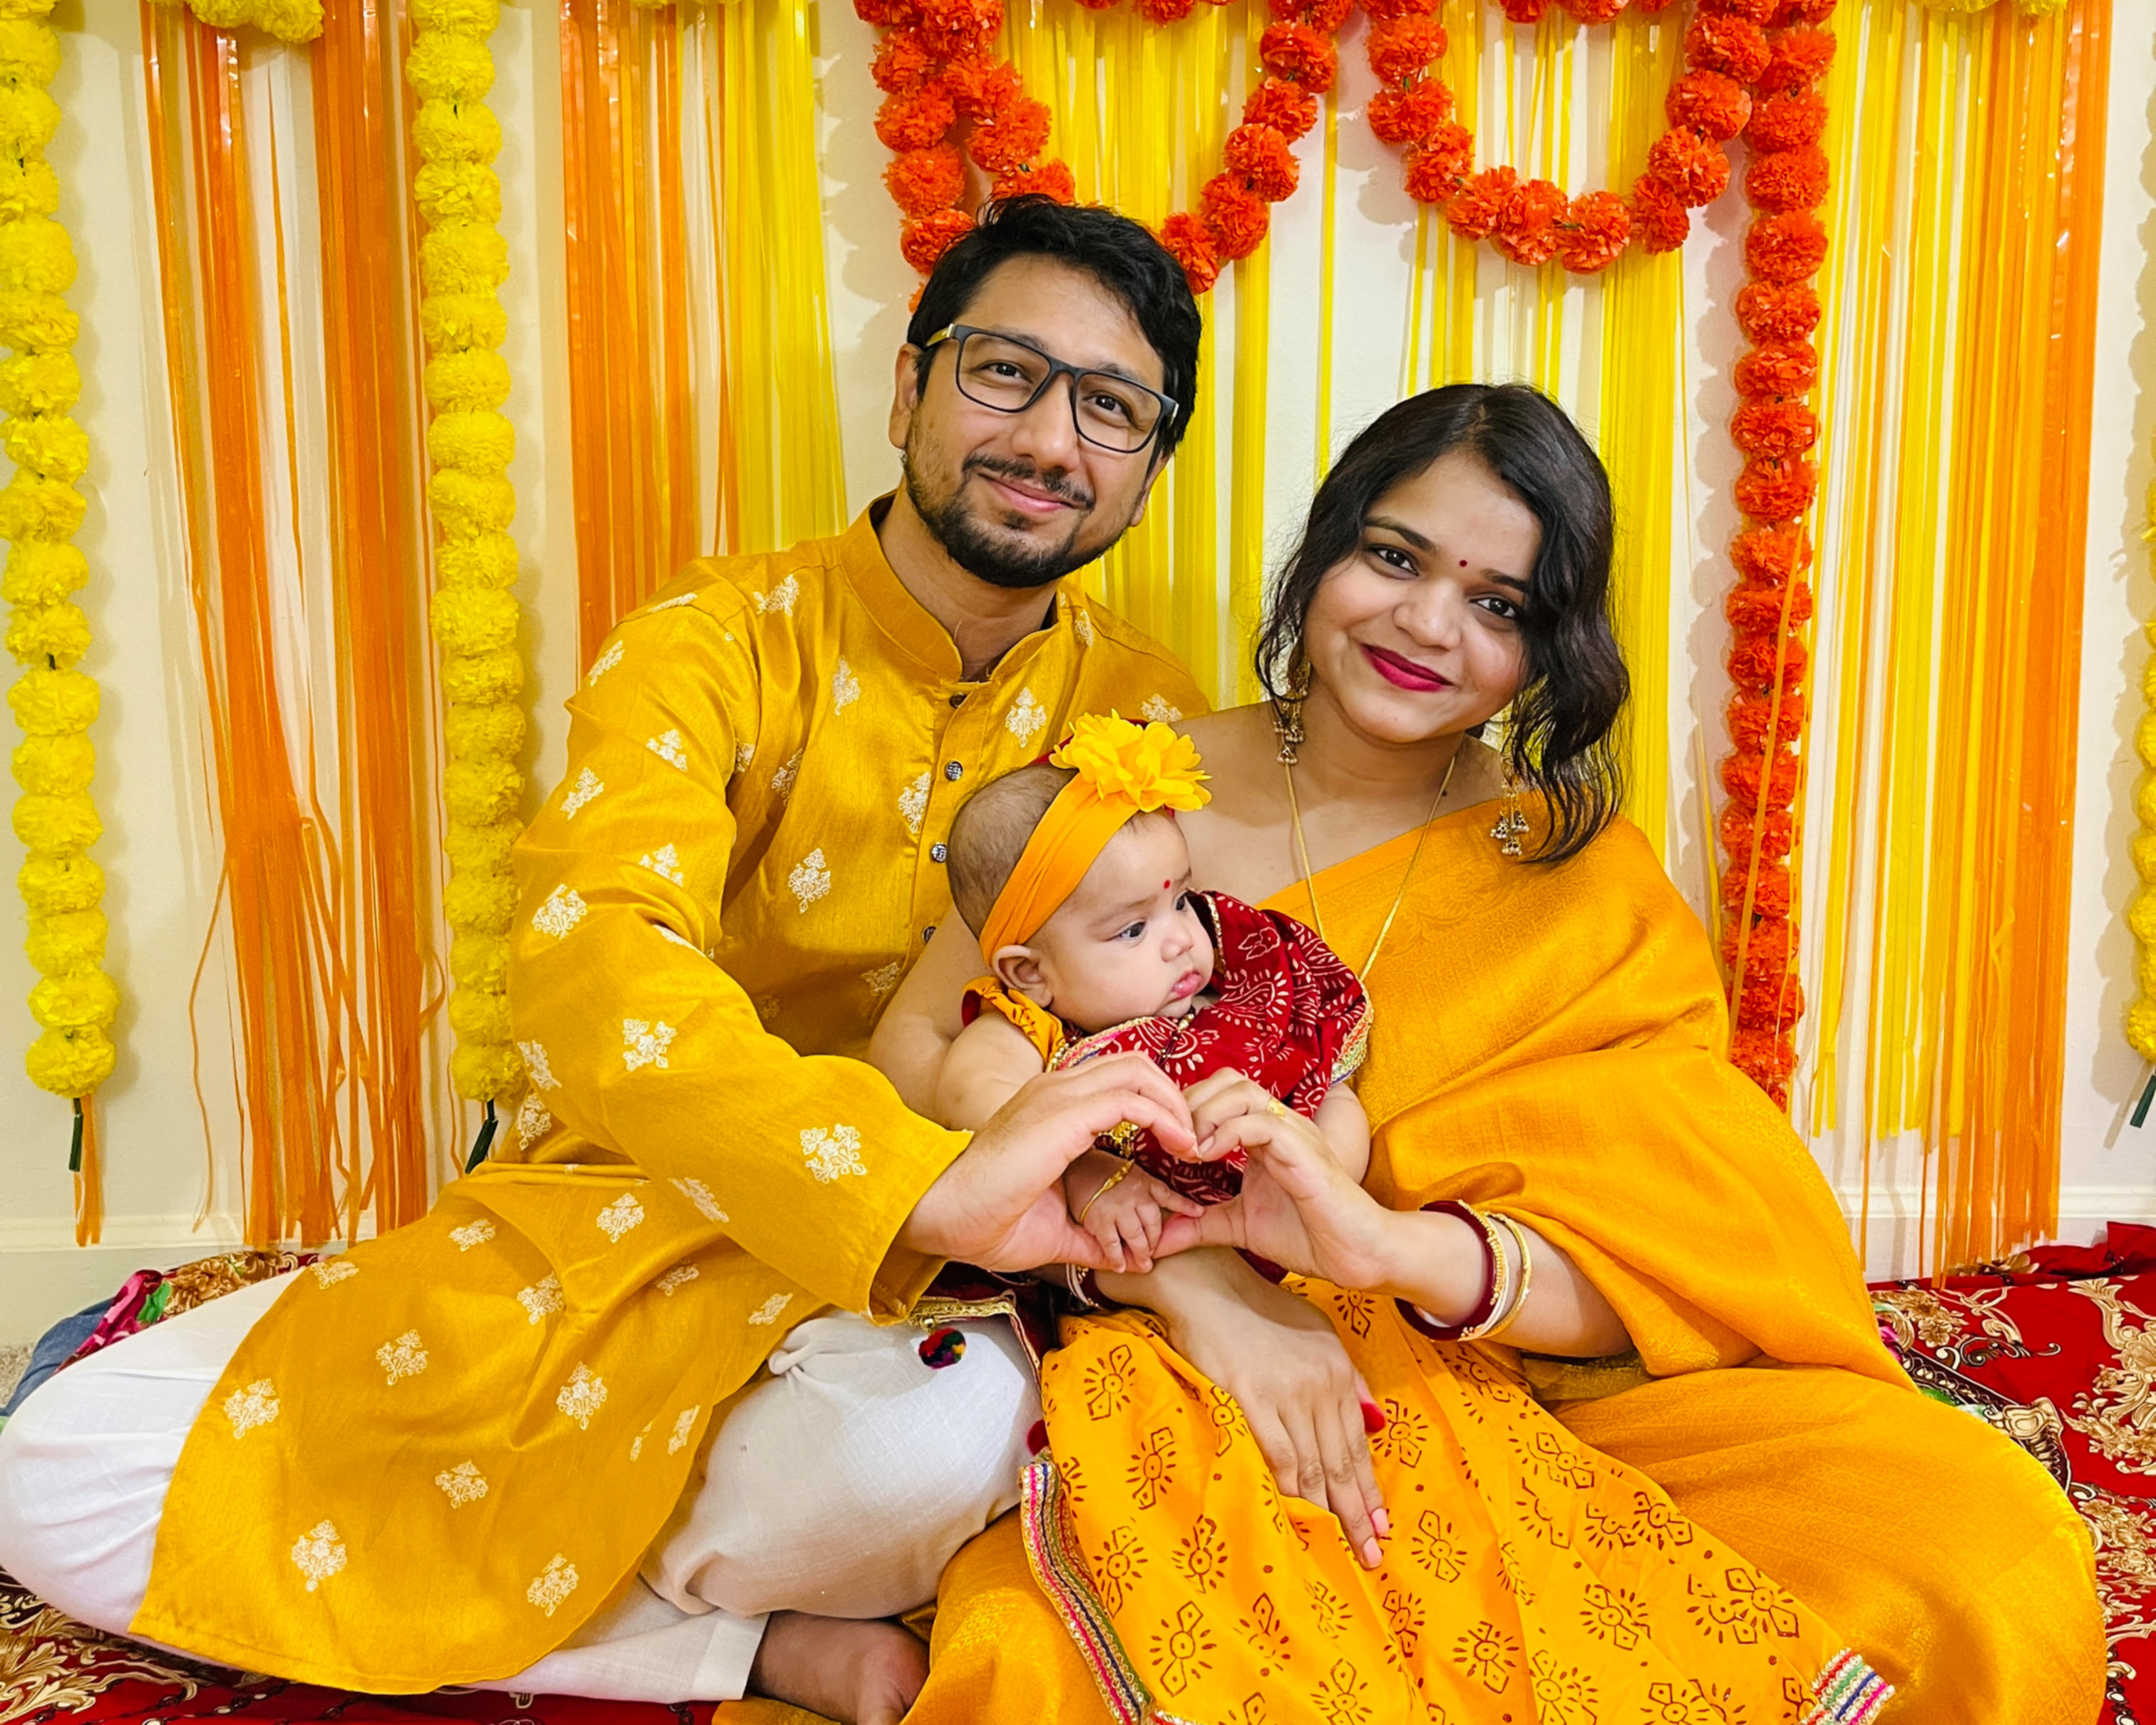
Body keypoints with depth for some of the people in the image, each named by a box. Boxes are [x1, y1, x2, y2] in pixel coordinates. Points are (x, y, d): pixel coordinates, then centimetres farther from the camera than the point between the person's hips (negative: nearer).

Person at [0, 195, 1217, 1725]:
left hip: (898, 1282, 0)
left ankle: (504, 1593, -5)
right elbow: (591, 965, -29)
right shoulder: (717, 648, -11)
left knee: (943, 1441, -39)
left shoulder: (1146, 719, 0)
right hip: (612, 1225, 1)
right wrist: (926, 1182, -44)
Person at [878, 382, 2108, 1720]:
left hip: (1505, 1395, 3)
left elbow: (1683, 1253, -6)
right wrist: (1185, 1275, -21)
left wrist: (1395, 1246, -28)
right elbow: (917, 1047, -5)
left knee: (1998, 1552, -20)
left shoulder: (1585, 884, 5)